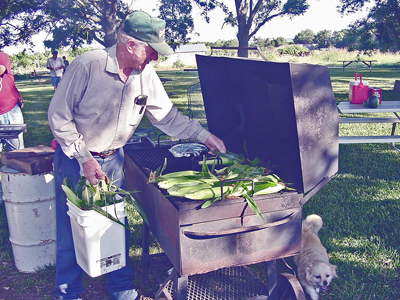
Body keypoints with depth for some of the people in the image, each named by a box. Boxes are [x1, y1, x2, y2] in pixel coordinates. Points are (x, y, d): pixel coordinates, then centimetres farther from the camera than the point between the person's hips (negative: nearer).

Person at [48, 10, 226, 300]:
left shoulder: (147, 76, -5)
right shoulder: (87, 65, -22)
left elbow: (167, 115, 4)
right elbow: (59, 115, -16)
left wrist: (205, 135, -3)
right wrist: (84, 158, -17)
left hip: (114, 159, 5)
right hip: (75, 158, -4)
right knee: (72, 229, 6)